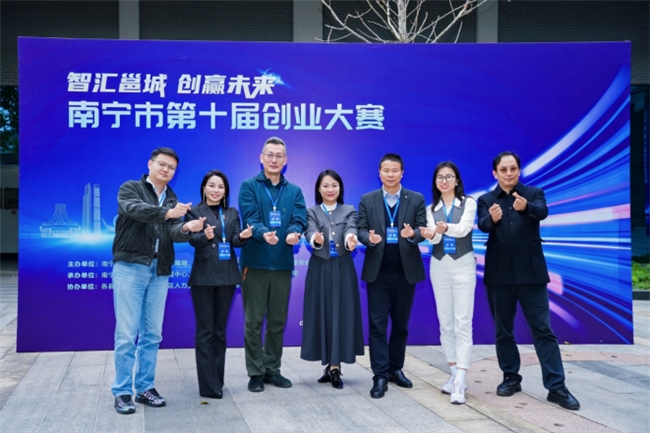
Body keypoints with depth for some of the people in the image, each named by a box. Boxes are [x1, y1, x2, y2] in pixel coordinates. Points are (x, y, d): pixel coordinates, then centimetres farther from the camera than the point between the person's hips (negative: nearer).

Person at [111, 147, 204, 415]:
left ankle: (145, 387, 17)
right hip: (130, 267, -5)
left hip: (159, 272, 5)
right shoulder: (130, 189, 1)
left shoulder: (172, 200, 14)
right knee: (127, 333, -4)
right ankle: (122, 392, 3)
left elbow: (173, 232, -2)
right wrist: (167, 213, -36)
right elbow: (135, 210, -22)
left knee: (152, 334, 8)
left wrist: (186, 228, -25)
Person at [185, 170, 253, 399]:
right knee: (205, 331, -2)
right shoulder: (194, 211, 1)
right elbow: (193, 239, -12)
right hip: (203, 276, -4)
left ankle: (217, 381, 17)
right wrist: (205, 235, -33)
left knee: (220, 330, 9)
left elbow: (236, 241, 2)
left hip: (227, 276, 4)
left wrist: (242, 237, -21)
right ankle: (209, 385, -1)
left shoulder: (232, 213, 12)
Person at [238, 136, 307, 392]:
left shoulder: (294, 191, 11)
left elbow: (299, 219, -3)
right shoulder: (249, 186, 1)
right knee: (254, 321, 2)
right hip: (255, 262, -3)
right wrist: (263, 233, -34)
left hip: (282, 263, 3)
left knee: (278, 321, 10)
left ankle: (272, 369, 22)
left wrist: (293, 234, -25)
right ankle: (255, 372, 11)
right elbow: (250, 218, -13)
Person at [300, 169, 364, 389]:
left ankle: (335, 367, 4)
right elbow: (310, 232, -14)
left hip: (342, 268, 0)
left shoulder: (349, 211, 5)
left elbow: (350, 230, -14)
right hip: (320, 268, 1)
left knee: (341, 314, -2)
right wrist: (316, 239, -38)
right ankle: (331, 366, 14)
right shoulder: (311, 212, 5)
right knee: (321, 314, 3)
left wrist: (351, 239, -38)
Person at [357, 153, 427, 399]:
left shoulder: (416, 199, 4)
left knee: (401, 323, 11)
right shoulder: (367, 200, 5)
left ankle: (396, 368, 25)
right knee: (378, 324, -2)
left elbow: (423, 230, -2)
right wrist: (370, 238, -21)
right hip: (377, 271, -1)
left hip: (406, 270, 1)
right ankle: (380, 375, 1)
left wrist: (412, 234, -24)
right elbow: (361, 230, 1)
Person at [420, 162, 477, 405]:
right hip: (439, 266, 4)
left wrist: (446, 228, -40)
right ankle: (454, 374, 16)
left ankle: (459, 382, -15)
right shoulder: (431, 209, 9)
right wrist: (432, 234, -32)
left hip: (463, 264, -4)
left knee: (462, 322, -10)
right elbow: (433, 238, -7)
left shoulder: (468, 203, -1)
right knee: (445, 322, 6)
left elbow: (464, 229, -18)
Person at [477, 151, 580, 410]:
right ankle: (511, 378, 24)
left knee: (543, 330, -2)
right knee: (503, 330, 10)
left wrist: (526, 207, -42)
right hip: (499, 274, 2)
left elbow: (543, 212, -18)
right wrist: (492, 219, -38)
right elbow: (482, 225, -14)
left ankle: (557, 387, 0)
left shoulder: (534, 193, 4)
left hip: (530, 272, -1)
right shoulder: (486, 200, 6)